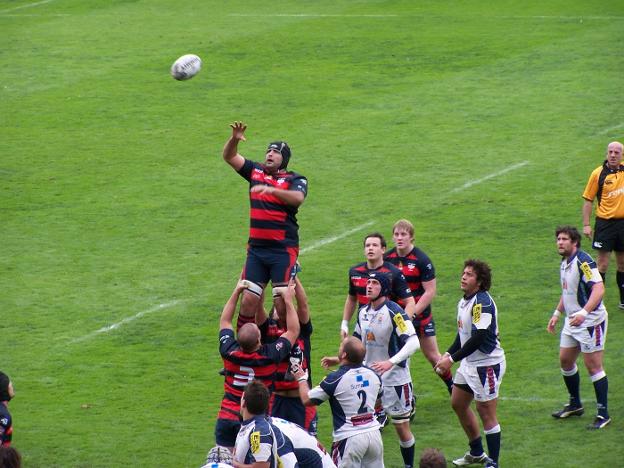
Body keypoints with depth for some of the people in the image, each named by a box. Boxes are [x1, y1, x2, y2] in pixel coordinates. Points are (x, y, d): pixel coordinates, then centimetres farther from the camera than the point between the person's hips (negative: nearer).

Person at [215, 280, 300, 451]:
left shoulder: (230, 352, -10)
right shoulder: (269, 356, -16)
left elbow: (225, 321, 10)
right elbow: (293, 331, -2)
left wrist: (236, 292, 12)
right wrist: (288, 300, 2)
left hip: (226, 419, 2)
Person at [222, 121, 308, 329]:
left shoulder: (294, 179, -1)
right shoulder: (256, 172, 13)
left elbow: (298, 198, -22)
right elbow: (229, 156, 13)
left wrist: (272, 189, -35)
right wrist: (235, 139, -7)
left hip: (284, 249, -4)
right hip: (256, 248, 4)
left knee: (282, 302, -7)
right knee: (249, 300, 0)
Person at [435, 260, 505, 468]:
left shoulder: (482, 302, -22)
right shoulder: (464, 302, 8)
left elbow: (477, 338, -26)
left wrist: (452, 360, -23)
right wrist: (448, 354, 6)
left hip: (487, 364, -10)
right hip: (469, 363, 10)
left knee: (486, 413, -5)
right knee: (458, 404, 19)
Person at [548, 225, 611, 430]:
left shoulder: (583, 262, -19)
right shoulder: (565, 262, 10)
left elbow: (599, 288, -29)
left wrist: (584, 312, -38)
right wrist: (557, 313, 22)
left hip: (590, 321, -10)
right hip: (572, 321, 10)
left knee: (593, 366, -7)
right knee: (565, 360, 15)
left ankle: (603, 414, -1)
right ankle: (575, 405, 31)